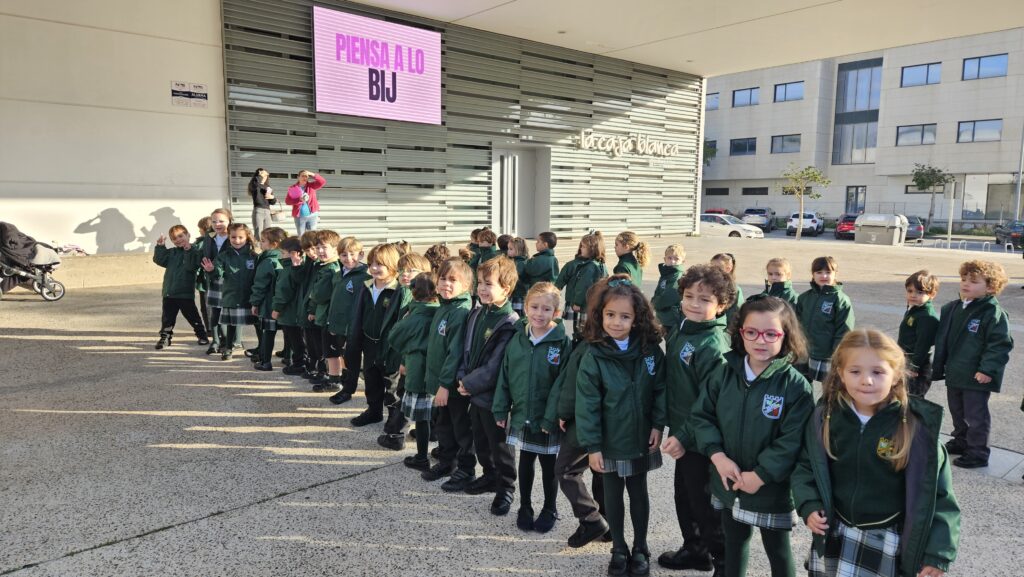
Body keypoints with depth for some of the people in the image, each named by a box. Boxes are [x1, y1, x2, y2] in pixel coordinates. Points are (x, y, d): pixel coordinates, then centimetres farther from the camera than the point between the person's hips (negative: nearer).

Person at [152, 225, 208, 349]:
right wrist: (160, 246, -3)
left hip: (186, 293, -5)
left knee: (193, 316, 6)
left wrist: (188, 250, -29)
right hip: (169, 292, 5)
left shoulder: (194, 251, -8)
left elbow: (191, 266, -21)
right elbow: (159, 260, 4)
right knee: (167, 317, 10)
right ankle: (165, 337, 20)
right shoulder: (171, 252, 11)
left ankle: (202, 335, 21)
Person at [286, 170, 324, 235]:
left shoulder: (311, 186, 5)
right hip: (299, 216, 0)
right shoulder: (293, 188, 1)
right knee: (301, 236, 4)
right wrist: (299, 199, -20)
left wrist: (313, 175, -21)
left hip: (312, 215, 1)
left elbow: (322, 182, -10)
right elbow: (287, 201, -6)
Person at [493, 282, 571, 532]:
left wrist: (551, 417, -19)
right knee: (525, 462, 18)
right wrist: (501, 410, 1)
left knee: (548, 465, 14)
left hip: (548, 420, -3)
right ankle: (525, 507, 34)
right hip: (521, 415, 3)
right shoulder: (518, 339, -1)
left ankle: (550, 509, 33)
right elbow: (504, 376, 3)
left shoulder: (562, 343, -14)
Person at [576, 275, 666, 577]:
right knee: (613, 495, 14)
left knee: (639, 493, 17)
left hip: (641, 440, 2)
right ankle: (619, 549, 33)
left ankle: (640, 549, 35)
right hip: (610, 442, -1)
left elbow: (660, 390, 1)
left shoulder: (651, 351, -8)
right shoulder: (594, 357, -16)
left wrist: (658, 425, -5)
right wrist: (592, 446, -13)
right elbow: (587, 405, -14)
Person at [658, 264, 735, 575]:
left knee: (705, 504, 7)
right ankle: (694, 550, 41)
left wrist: (685, 436, -21)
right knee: (684, 495, 22)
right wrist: (676, 431, 12)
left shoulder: (713, 345, -23)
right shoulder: (678, 329, 3)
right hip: (682, 433, 8)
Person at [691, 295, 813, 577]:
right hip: (728, 482, 4)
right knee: (733, 542, 24)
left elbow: (792, 441, -20)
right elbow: (701, 415, -1)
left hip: (772, 488, -3)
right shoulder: (726, 373, -5)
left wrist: (760, 475, -20)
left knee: (777, 550, 17)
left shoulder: (795, 385, -18)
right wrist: (717, 455, -14)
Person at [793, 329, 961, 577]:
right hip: (834, 536, 2)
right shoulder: (825, 417, -8)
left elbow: (937, 493, -11)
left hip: (889, 542, -2)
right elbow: (806, 466, 4)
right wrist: (809, 505, -10)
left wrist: (937, 553, -12)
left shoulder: (916, 426, -16)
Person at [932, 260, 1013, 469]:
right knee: (957, 411, 21)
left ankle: (978, 453, 16)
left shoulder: (994, 313, -14)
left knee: (976, 415, 3)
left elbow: (1000, 344, -17)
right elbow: (942, 340, 13)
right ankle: (961, 441, 39)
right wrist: (938, 367, 14)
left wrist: (987, 369, -23)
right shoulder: (951, 309, 6)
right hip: (954, 374, 7)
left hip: (978, 377, -7)